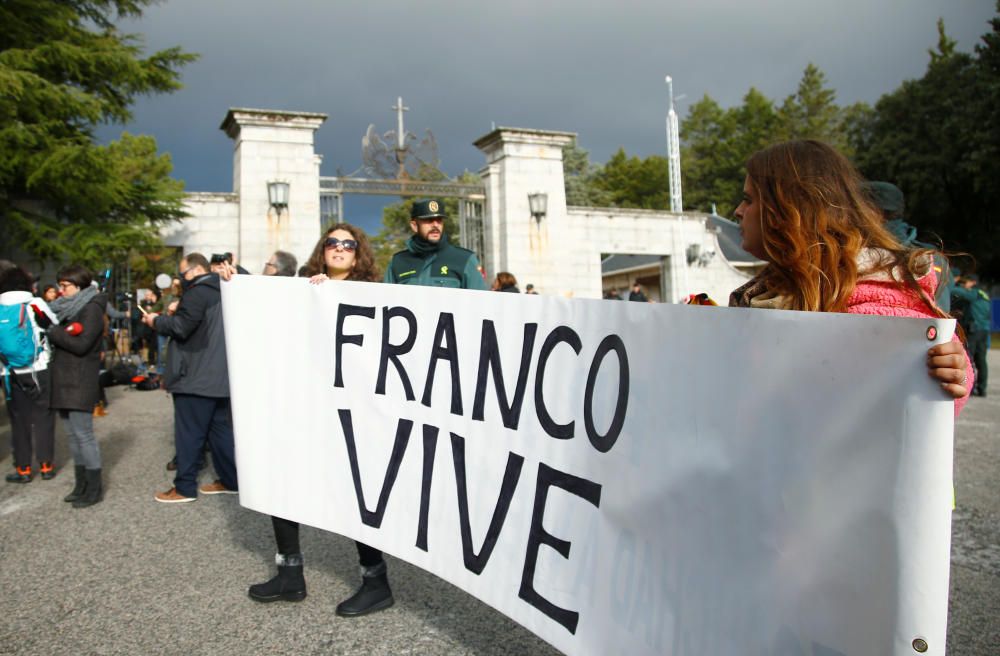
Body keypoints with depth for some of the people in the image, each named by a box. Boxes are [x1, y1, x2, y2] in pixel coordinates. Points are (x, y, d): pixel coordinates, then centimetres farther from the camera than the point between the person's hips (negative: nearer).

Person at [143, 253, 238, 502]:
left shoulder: (197, 292, -14)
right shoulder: (223, 292, 16)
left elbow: (180, 327, -18)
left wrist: (156, 321, -2)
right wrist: (174, 314, 16)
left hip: (197, 376, -9)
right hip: (221, 374, 9)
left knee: (189, 433, 0)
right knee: (221, 429, 13)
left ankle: (184, 487, 7)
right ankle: (230, 480, 17)